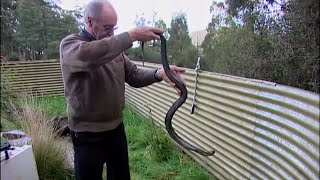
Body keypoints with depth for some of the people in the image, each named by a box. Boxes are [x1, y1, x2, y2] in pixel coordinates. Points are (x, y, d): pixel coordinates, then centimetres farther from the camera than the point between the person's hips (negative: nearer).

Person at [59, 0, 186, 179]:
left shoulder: (115, 47, 5)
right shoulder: (69, 44, -13)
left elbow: (134, 75, 1)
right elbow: (87, 55, -37)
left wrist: (159, 74, -18)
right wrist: (131, 36, -36)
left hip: (116, 128, 6)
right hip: (88, 135, -5)